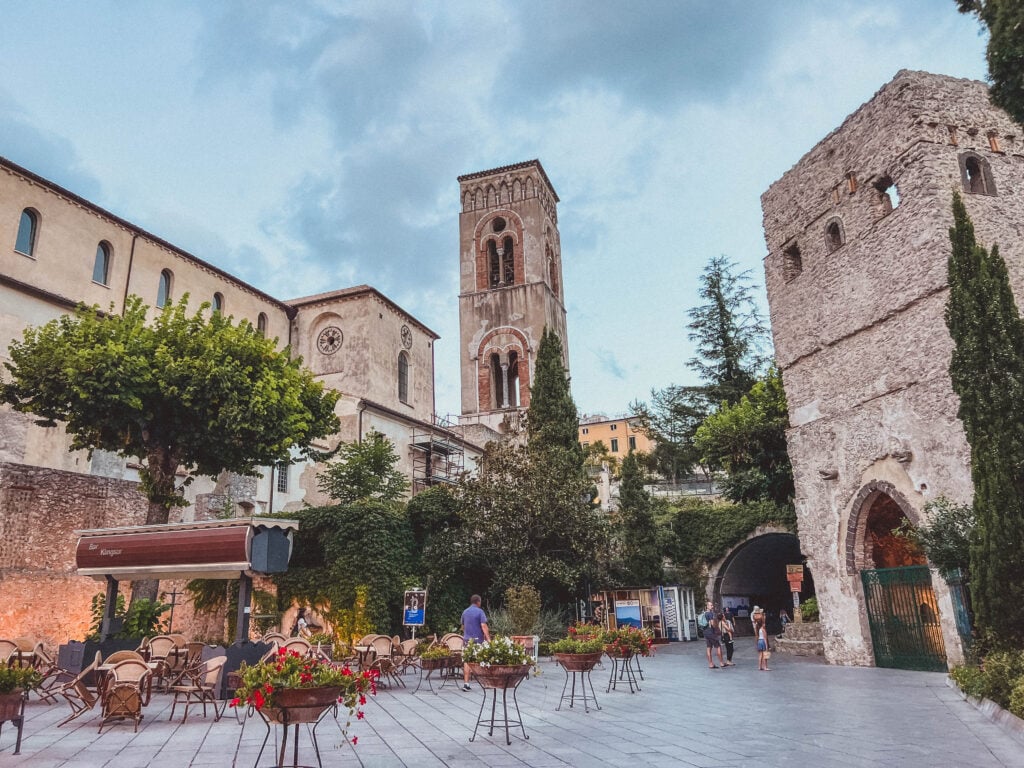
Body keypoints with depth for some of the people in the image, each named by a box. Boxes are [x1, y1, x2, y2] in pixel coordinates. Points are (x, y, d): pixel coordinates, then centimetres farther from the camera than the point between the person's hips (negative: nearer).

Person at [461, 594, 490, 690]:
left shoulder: (465, 612, 10)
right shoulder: (480, 611, -8)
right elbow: (484, 626, -18)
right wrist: (488, 639, -23)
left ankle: (466, 683, -5)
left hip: (467, 639, 4)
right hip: (478, 639, -4)